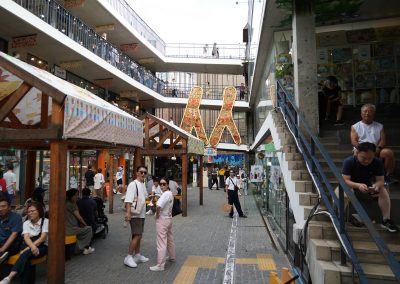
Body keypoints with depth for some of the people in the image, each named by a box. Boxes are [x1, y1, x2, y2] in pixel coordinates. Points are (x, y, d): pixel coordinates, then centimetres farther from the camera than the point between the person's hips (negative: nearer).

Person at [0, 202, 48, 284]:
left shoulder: (45, 221, -5)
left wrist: (28, 249, -25)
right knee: (25, 259, -31)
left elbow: (43, 238, -14)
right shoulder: (26, 223, 6)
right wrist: (32, 246, -32)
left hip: (42, 246, -3)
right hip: (29, 246, 3)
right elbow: (26, 237, -10)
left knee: (25, 254, -33)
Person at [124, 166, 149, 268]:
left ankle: (137, 255, 27)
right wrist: (128, 212, -36)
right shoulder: (133, 184, -16)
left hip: (141, 214, 9)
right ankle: (128, 257, 0)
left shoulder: (143, 184, 11)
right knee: (137, 236, -9)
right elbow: (128, 200, -27)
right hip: (135, 214, -9)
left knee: (139, 236, 16)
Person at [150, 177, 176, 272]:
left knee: (161, 243, -4)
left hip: (162, 220, -10)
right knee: (170, 240, 24)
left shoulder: (165, 194, -21)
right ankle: (172, 257, 41)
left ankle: (160, 265, 1)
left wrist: (157, 215, -19)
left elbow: (159, 206, -35)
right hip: (169, 218, 10)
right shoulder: (170, 193, 7)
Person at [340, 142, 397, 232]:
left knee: (383, 191, -23)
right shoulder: (349, 161, -24)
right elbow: (345, 180, -29)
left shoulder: (378, 162, -13)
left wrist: (377, 186, -39)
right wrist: (358, 185, -48)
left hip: (368, 189, 4)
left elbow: (380, 180, -14)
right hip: (351, 187, -3)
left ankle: (386, 220, -12)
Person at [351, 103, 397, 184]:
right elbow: (354, 142, 2)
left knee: (388, 152, -30)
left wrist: (377, 149, -14)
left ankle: (388, 175, -17)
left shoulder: (379, 126, 22)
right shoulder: (355, 127, 15)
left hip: (377, 151, 2)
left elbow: (383, 140, 8)